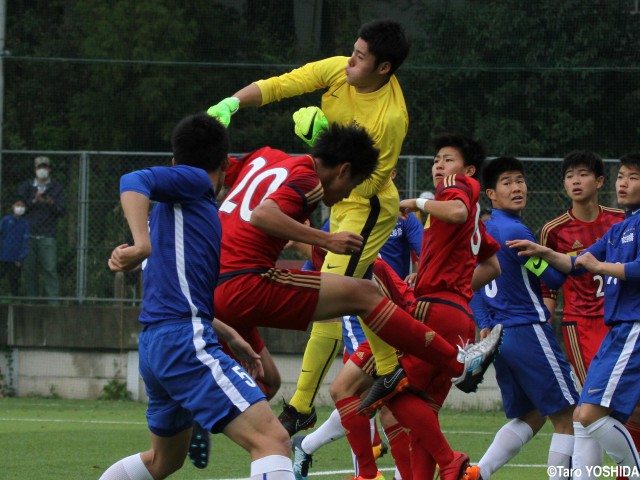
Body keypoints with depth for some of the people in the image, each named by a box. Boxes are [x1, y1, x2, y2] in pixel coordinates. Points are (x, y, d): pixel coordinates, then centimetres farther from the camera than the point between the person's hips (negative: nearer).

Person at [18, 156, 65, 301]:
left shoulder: (56, 188, 10)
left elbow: (62, 210, 1)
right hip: (28, 235, 2)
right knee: (29, 269, 3)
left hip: (47, 236, -2)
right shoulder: (26, 186, 13)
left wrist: (51, 203, -19)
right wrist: (34, 201, -12)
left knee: (50, 268, -12)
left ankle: (53, 299, -15)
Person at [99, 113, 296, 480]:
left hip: (157, 342, 10)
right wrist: (143, 245, -35)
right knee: (273, 440, -22)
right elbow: (134, 182, -20)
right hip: (185, 342, -10)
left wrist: (230, 337, 35)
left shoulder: (176, 204, 25)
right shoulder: (194, 181, 0)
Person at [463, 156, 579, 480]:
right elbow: (553, 278, -10)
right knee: (568, 418, -3)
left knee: (529, 417, 17)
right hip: (529, 332, -9)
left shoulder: (483, 231, 13)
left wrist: (484, 325, 23)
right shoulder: (515, 231, -14)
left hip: (499, 334, 9)